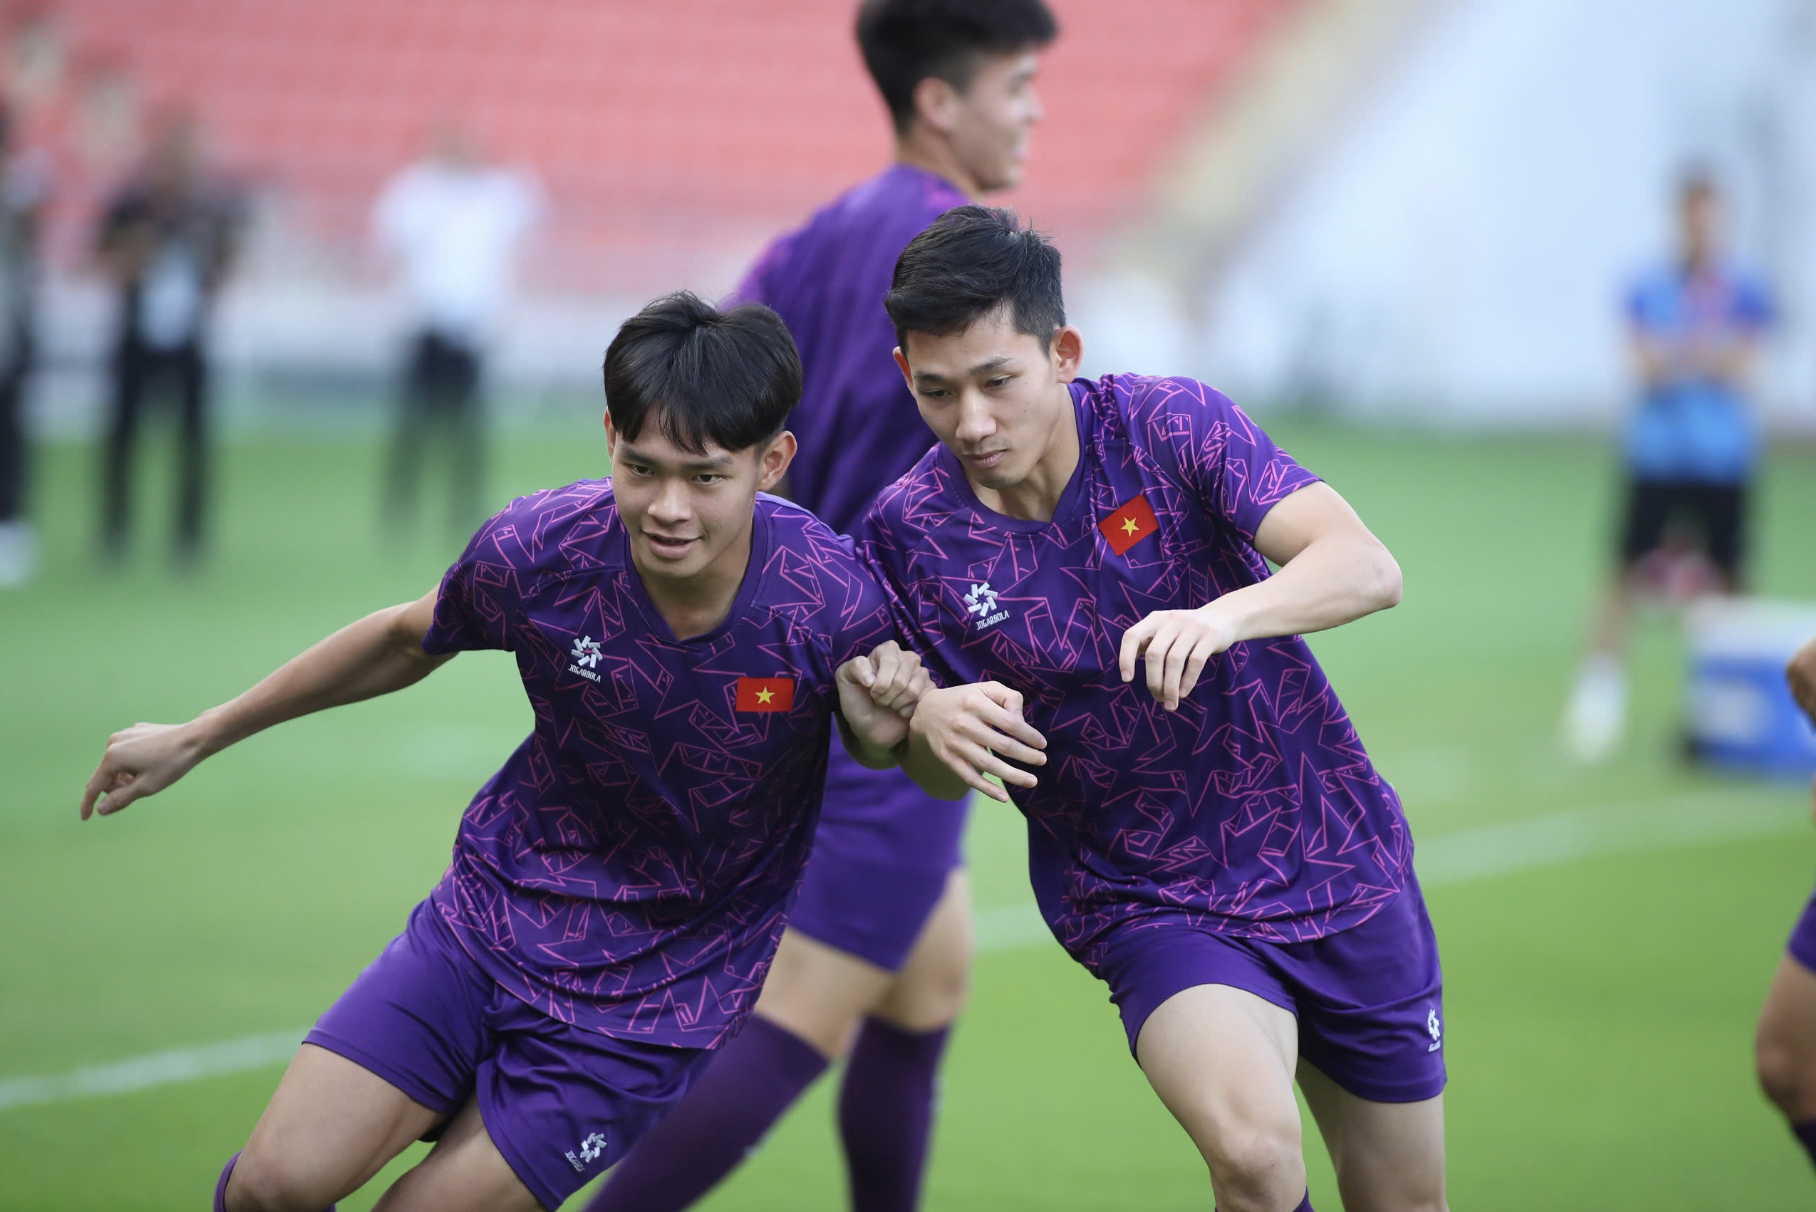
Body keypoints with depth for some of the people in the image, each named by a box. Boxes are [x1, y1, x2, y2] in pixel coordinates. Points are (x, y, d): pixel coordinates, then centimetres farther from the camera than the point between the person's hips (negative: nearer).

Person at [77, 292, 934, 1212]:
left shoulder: (832, 599, -24)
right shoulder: (535, 549, -18)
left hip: (663, 992, -2)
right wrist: (196, 738, 15)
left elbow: (883, 754, -1)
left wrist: (882, 730, -27)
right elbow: (408, 641, 6)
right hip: (500, 910, 2)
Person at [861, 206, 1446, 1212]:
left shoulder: (1170, 424, -13)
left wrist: (1223, 616, -44)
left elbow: (1367, 568, -25)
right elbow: (937, 778, 3)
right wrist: (929, 724, -22)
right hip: (1145, 901, -1)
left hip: (1337, 865, 1)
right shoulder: (906, 535, -10)